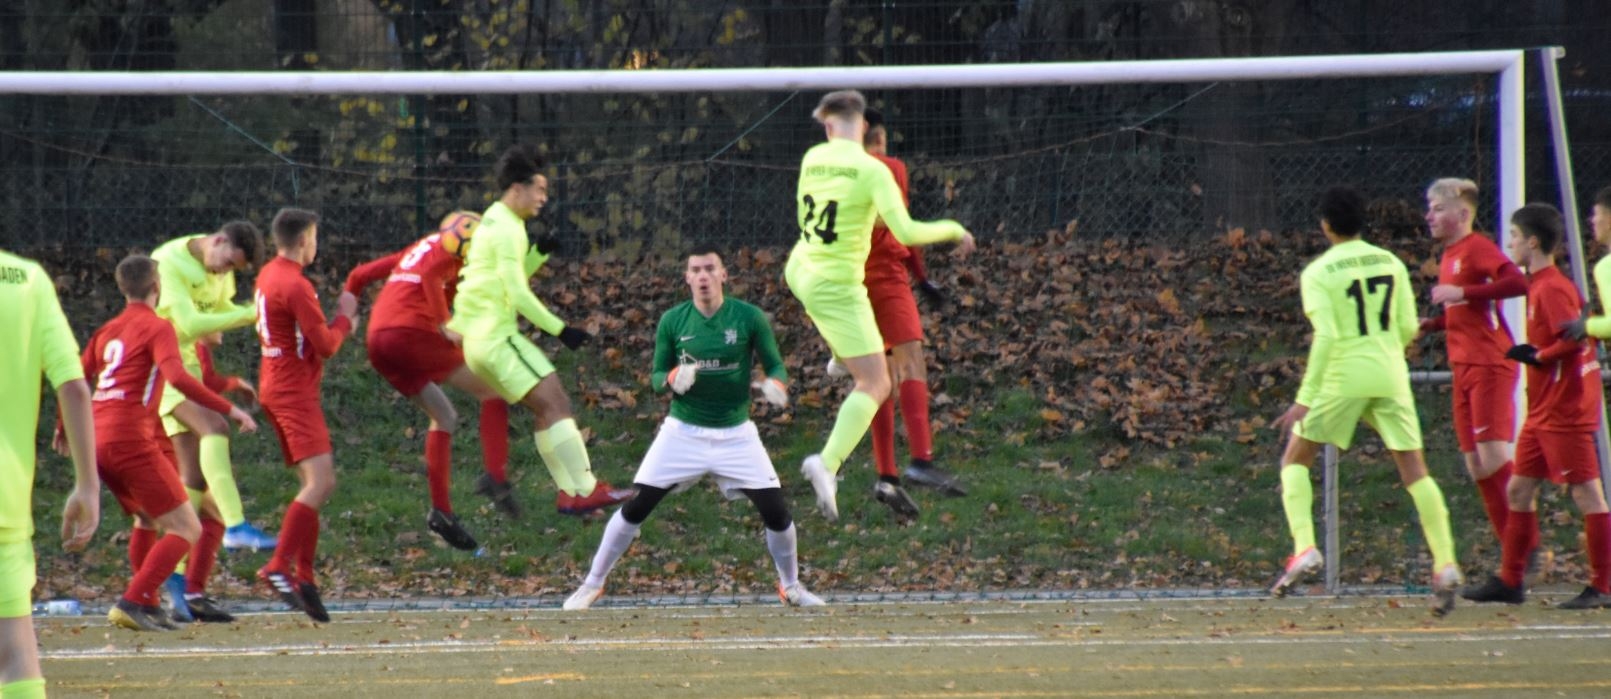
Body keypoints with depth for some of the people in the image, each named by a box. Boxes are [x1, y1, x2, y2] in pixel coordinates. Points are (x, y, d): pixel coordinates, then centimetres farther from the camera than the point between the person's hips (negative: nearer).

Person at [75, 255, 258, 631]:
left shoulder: (108, 330, 18)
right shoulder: (157, 328, -3)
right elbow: (178, 378, -19)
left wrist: (64, 427, 38)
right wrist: (230, 409, -18)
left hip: (97, 441, 8)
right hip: (131, 440, -8)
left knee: (148, 520, 28)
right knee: (186, 529, -6)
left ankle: (147, 606, 23)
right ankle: (133, 603, -20)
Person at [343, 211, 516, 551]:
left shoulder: (415, 251, 30)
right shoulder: (446, 249, 5)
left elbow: (359, 275, 30)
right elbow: (430, 276, -16)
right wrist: (444, 325, -19)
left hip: (377, 341, 8)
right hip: (411, 332, -8)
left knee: (443, 416, 19)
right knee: (491, 392, 0)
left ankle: (441, 509, 14)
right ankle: (495, 477, -16)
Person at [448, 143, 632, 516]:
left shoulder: (496, 221, 18)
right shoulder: (507, 229, -14)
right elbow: (518, 294, -18)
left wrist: (538, 253, 6)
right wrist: (560, 330, -15)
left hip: (480, 340, 10)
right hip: (496, 336, -10)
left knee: (549, 407, 11)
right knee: (555, 402, -14)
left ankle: (569, 491, 7)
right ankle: (584, 490, -20)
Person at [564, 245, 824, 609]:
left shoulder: (750, 318, -7)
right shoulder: (672, 321, -3)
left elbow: (775, 365, -2)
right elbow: (656, 378, 2)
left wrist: (776, 385, -26)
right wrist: (674, 378, -22)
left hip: (736, 434, 0)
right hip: (683, 432, 0)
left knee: (776, 510, -6)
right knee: (635, 508, -5)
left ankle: (791, 586, 20)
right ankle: (592, 585, 10)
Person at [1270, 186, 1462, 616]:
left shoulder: (1318, 273, -5)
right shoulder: (1391, 263, 7)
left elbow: (1325, 336, -15)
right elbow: (1408, 327, 7)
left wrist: (1306, 399, -15)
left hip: (1343, 378, -3)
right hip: (1390, 378, 3)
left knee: (1295, 460, 12)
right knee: (1414, 470, 3)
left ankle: (1304, 548, -7)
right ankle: (1445, 564, -9)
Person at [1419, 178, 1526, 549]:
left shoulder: (1477, 248, -10)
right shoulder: (1448, 256, 17)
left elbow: (1518, 282, -25)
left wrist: (1463, 291, -24)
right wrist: (1429, 325, 12)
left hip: (1489, 365, -9)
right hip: (1464, 368, 9)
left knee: (1494, 457, -15)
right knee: (1476, 466, 6)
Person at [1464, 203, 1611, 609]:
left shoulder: (1552, 288, -15)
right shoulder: (1539, 285, 15)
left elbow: (1575, 338, -24)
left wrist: (1536, 356, -15)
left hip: (1565, 410, -11)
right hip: (1542, 411, 11)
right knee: (1520, 489, 12)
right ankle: (1510, 581, 17)